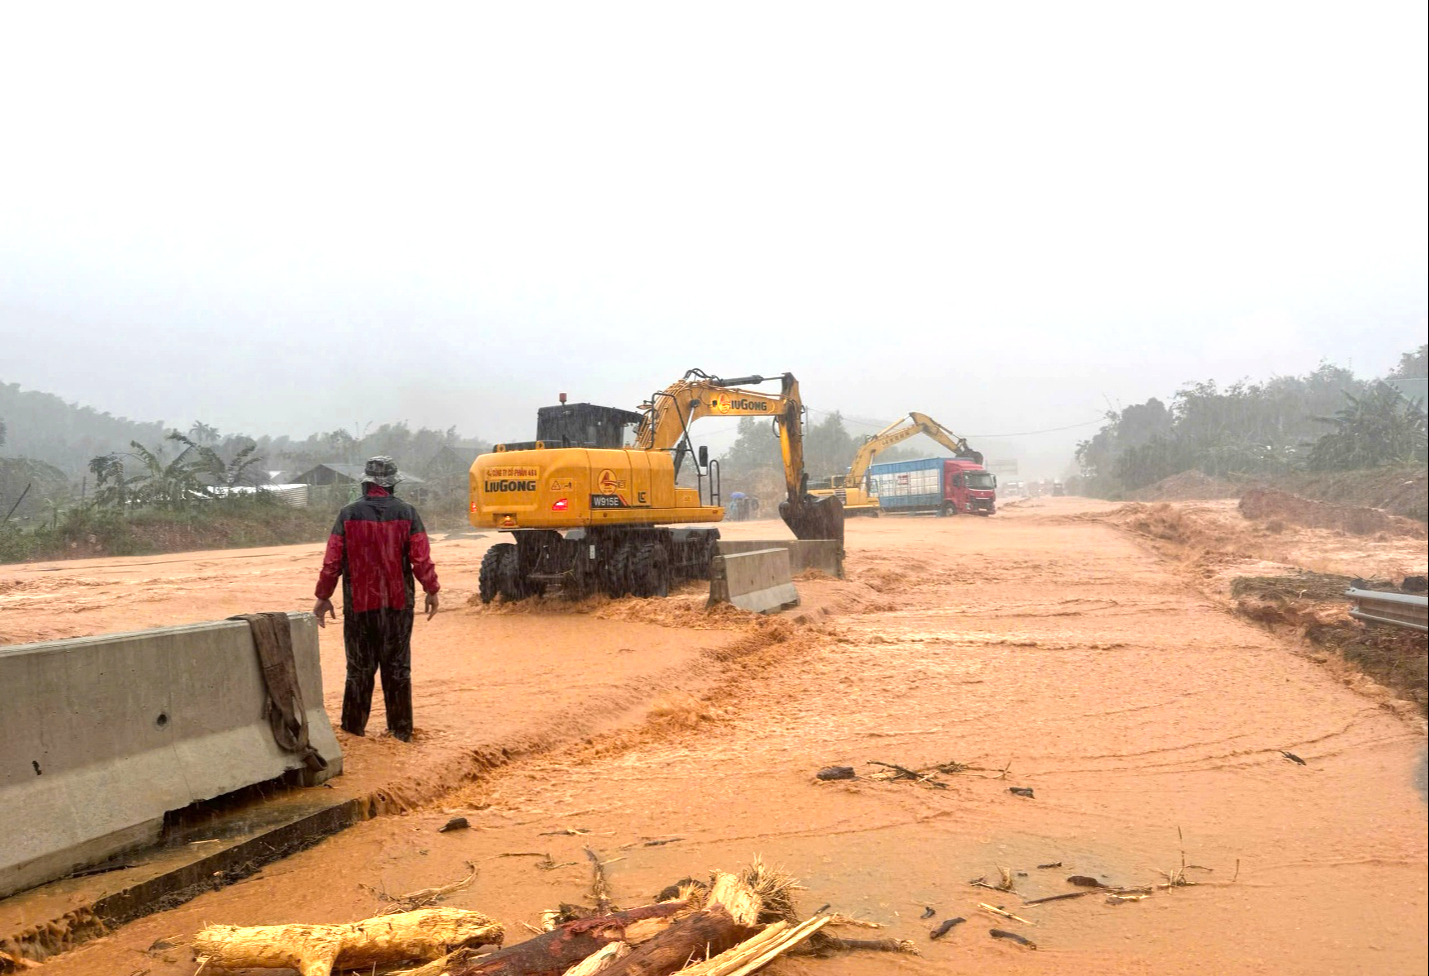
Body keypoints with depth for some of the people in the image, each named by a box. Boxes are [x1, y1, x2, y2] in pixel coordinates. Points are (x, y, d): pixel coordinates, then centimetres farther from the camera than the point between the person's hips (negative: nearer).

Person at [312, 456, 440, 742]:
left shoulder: (349, 514, -6)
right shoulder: (407, 513, -6)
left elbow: (332, 561, -5)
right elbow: (421, 558, -8)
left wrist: (323, 597, 6)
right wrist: (432, 591, 4)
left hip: (359, 603, 0)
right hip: (398, 602, 0)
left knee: (360, 667, 11)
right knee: (397, 666, 9)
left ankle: (354, 727, 18)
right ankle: (401, 729, 14)